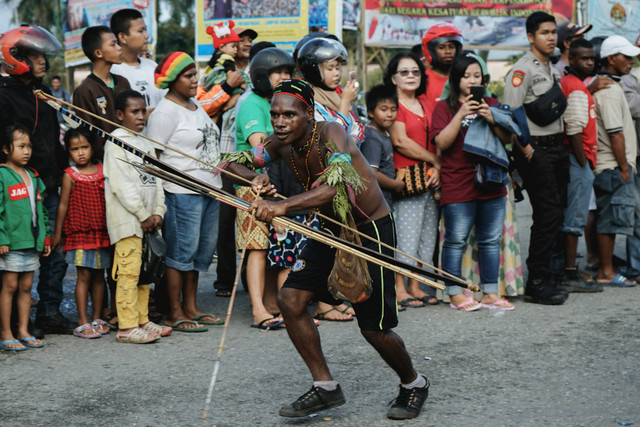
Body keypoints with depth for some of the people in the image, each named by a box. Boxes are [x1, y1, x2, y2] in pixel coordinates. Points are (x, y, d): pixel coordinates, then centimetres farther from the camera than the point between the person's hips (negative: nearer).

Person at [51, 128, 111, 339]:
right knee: (84, 276, -5)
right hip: (79, 233, -4)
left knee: (99, 275, 9)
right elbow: (63, 205, -1)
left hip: (102, 232, 4)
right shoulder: (70, 175, -3)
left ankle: (97, 319, 19)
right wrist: (57, 233, 0)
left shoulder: (102, 171, 7)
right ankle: (82, 323, -1)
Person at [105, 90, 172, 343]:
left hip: (148, 220, 8)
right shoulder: (116, 143, -7)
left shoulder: (146, 143, 17)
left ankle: (142, 321, 20)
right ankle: (127, 327, -6)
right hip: (127, 220, -8)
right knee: (129, 271, -8)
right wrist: (144, 216, -12)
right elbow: (121, 185, -14)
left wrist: (158, 212, 1)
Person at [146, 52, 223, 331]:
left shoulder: (195, 106, 16)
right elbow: (152, 158, -15)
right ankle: (175, 313, 4)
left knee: (203, 249, 11)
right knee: (181, 251, -4)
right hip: (182, 192, -9)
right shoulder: (165, 112, -11)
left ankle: (191, 307, 21)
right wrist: (158, 198, -19)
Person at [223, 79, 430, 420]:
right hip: (333, 230, 7)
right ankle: (325, 387, 7)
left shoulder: (330, 134, -27)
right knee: (290, 299, -6)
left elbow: (341, 184, -44)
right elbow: (233, 163, 2)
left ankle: (414, 385, 24)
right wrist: (255, 177, -21)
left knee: (373, 327, -5)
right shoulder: (282, 143, -5)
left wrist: (283, 206, -55)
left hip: (372, 229, -7)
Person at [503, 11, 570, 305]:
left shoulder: (553, 69, 18)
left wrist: (562, 146, 17)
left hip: (556, 147, 9)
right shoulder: (522, 70, -10)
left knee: (555, 213, 9)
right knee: (547, 214, -11)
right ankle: (536, 283, -6)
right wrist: (527, 152, -16)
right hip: (535, 150, -9)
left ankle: (541, 278, 16)